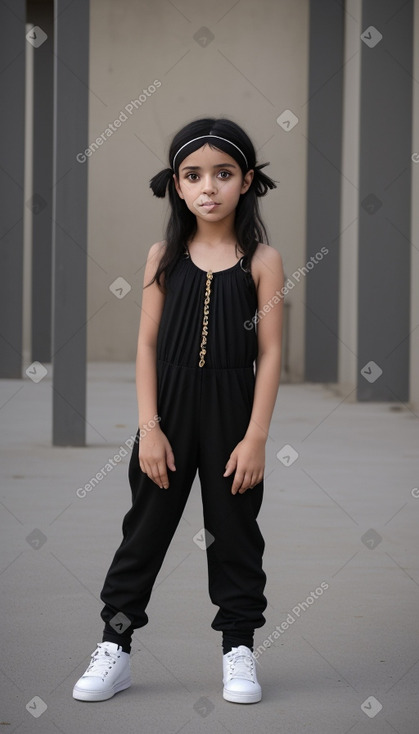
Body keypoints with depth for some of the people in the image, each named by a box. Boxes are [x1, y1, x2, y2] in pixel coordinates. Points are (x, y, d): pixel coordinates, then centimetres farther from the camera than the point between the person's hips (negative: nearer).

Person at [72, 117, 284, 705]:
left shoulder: (262, 259, -5)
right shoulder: (165, 256, 0)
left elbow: (270, 353, -6)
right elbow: (147, 345, -1)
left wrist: (256, 436, -10)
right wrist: (149, 428, -7)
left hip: (231, 408, -1)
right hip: (169, 407, 1)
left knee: (235, 529, 9)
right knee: (146, 526, 7)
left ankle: (239, 646, 21)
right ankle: (115, 646, 16)